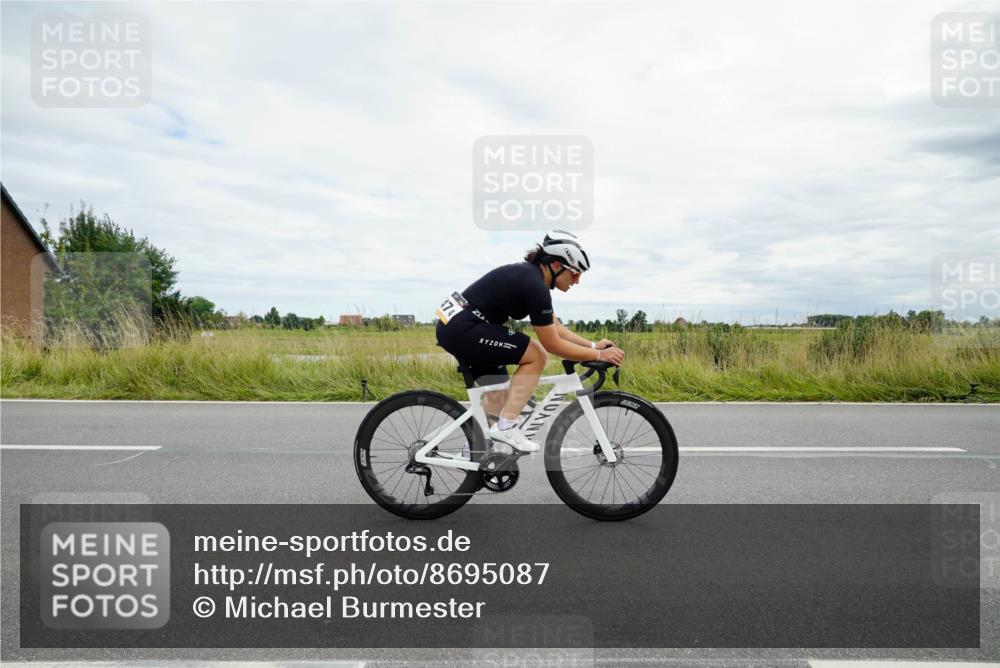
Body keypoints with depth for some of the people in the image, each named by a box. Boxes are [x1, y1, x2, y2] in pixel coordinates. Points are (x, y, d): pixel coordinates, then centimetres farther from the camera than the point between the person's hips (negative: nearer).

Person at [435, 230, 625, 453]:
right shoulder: (534, 286, -19)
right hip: (462, 329, -10)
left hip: (453, 324, 10)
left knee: (499, 395, 15)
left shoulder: (529, 275, 11)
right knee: (536, 356, -9)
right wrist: (598, 355, -7)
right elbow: (552, 344, -14)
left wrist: (593, 345, 13)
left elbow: (555, 327, 18)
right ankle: (506, 427, -6)